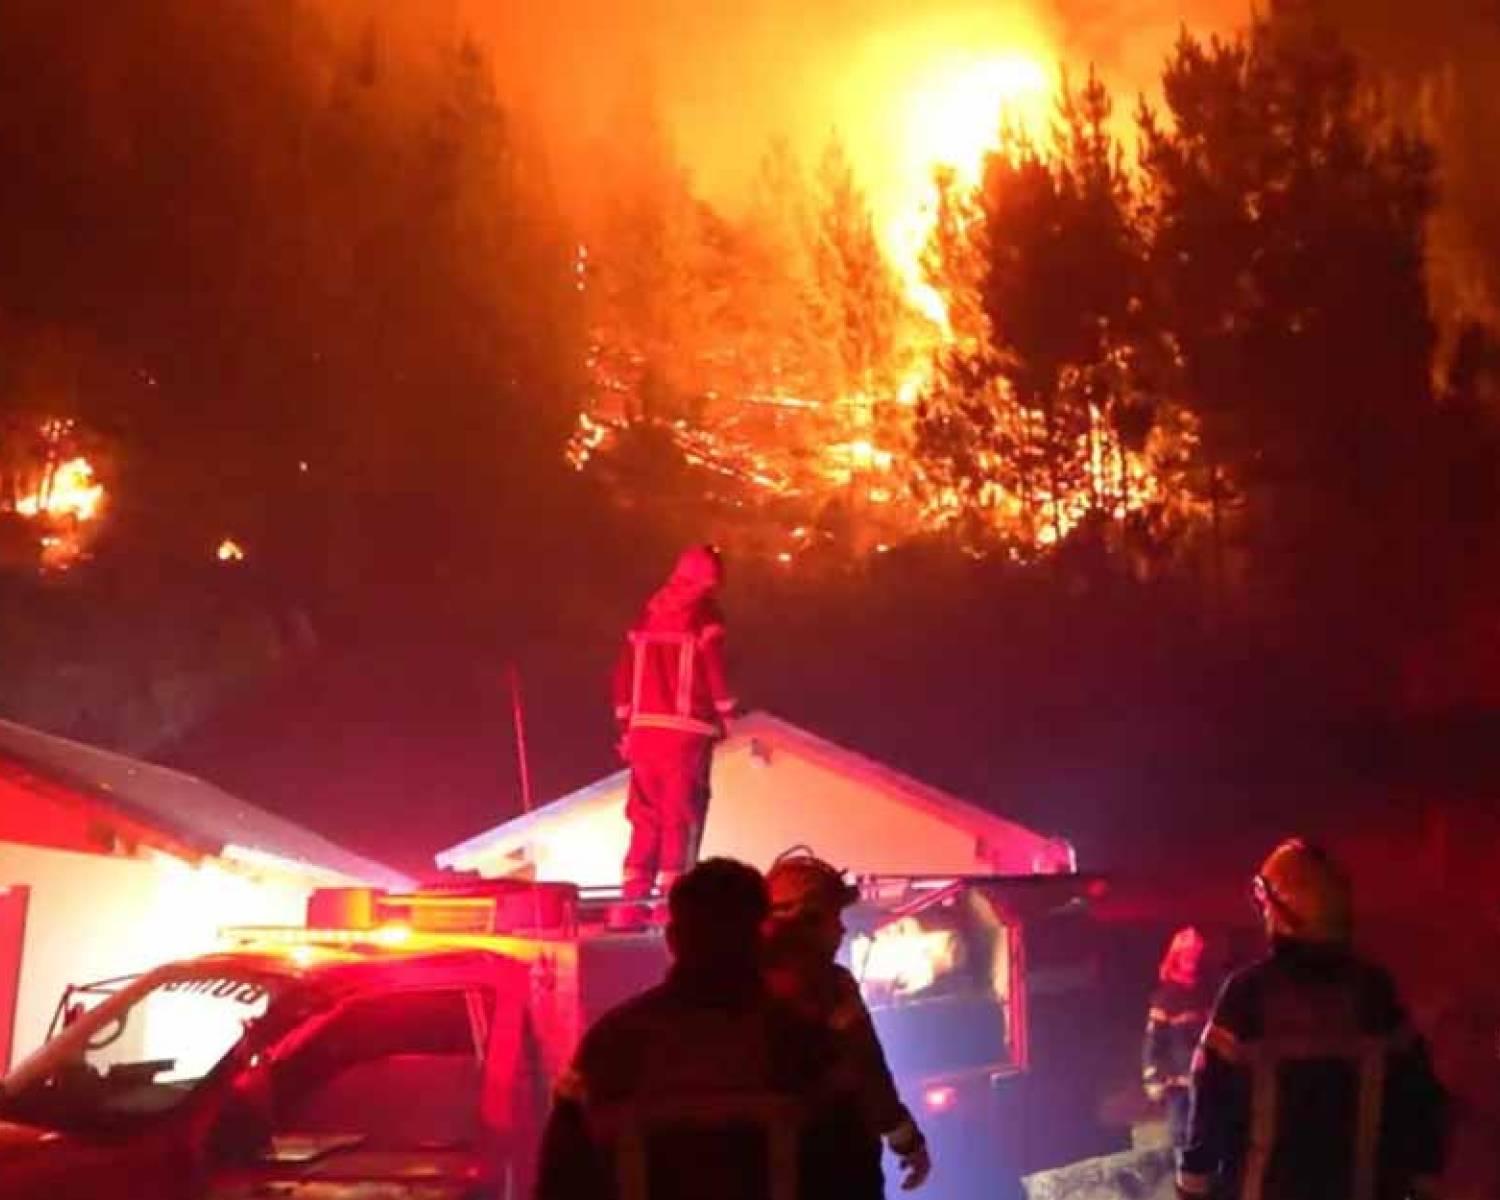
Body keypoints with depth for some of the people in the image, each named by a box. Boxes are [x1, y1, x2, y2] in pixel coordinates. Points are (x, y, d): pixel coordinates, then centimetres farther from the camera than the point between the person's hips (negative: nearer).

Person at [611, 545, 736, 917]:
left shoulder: (650, 613, 14)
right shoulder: (704, 613, -2)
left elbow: (624, 671, 12)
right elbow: (714, 667, -12)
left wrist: (626, 725, 17)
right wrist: (726, 713, 2)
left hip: (645, 728, 5)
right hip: (687, 731, -5)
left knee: (645, 817, 10)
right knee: (682, 817, -2)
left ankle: (631, 904, 6)